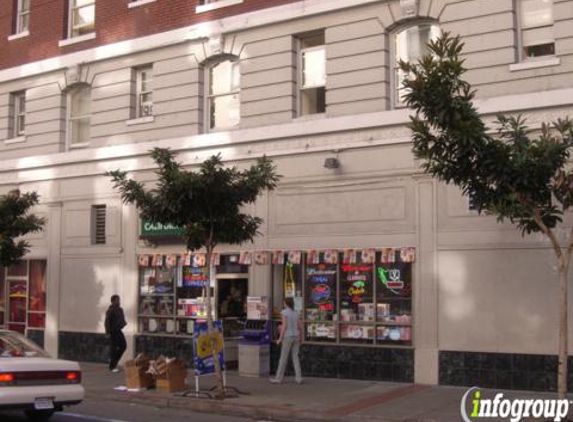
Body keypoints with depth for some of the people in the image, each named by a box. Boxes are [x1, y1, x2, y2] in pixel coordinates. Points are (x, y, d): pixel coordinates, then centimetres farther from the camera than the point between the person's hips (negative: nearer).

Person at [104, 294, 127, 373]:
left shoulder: (120, 310, 10)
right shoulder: (110, 310, -15)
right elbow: (107, 322, -17)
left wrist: (123, 323, -1)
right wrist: (108, 332, -20)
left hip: (118, 331, 8)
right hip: (113, 331, -8)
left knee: (123, 346, 8)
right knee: (113, 348, -3)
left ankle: (114, 360, 26)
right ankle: (112, 366, 6)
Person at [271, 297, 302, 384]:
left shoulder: (284, 312, -10)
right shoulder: (295, 313, 10)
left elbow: (284, 326, -16)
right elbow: (299, 327, 11)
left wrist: (280, 338, -11)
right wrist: (299, 339, 20)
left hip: (287, 337, -6)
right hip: (295, 337, 6)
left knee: (283, 358, 1)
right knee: (295, 358, 7)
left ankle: (278, 378, 5)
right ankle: (298, 378, 1)